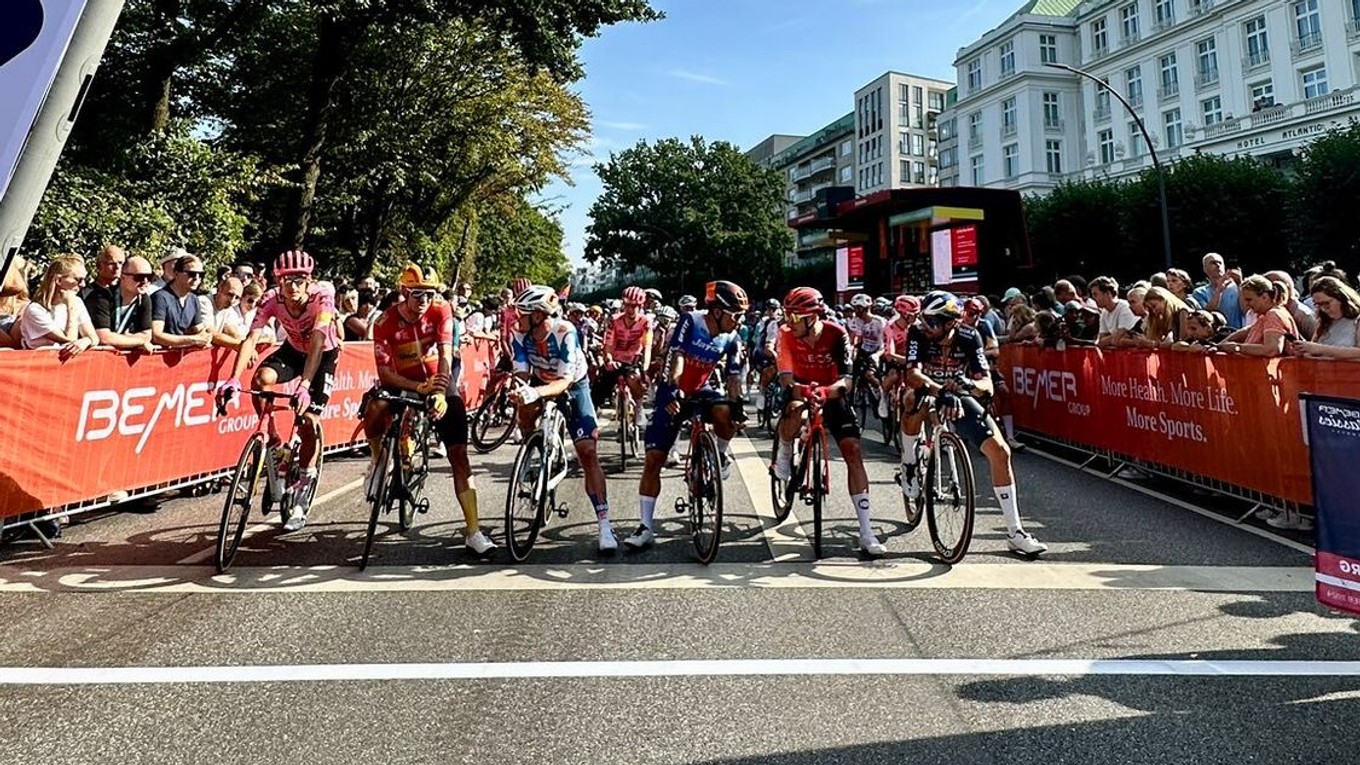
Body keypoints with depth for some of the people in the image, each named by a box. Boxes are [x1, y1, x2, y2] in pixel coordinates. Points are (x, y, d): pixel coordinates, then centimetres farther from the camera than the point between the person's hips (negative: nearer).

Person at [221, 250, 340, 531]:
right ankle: (271, 443, -6)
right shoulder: (272, 299, -23)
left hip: (324, 354, -3)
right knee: (262, 378, -30)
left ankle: (301, 502, 4)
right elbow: (251, 339, -30)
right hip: (293, 349, 3)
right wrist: (234, 379, -44)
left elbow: (316, 343, -41)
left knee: (309, 420, -9)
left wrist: (304, 386, -52)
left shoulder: (322, 295, -32)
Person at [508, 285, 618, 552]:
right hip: (541, 381, 3)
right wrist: (519, 391, -47)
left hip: (573, 385, -3)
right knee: (525, 408, -32)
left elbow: (564, 381, -35)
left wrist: (536, 392, -54)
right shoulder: (520, 333, -22)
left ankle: (604, 525, -12)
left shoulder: (565, 332, -33)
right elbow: (522, 373, -22)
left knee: (587, 452, -13)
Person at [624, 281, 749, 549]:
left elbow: (733, 377, -4)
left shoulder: (731, 340, -8)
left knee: (726, 414, -34)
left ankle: (720, 455, 0)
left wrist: (738, 404, -19)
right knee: (653, 459, -8)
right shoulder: (690, 321, -19)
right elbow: (676, 356, -29)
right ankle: (646, 526, 0)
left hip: (701, 390, 2)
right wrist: (673, 390, -43)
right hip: (673, 391, -2)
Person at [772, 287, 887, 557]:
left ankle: (866, 534, -11)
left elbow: (846, 381, -28)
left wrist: (825, 392, -50)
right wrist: (796, 391, -49)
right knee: (794, 415, -38)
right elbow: (786, 378, -25)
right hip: (801, 391, 0)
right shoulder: (787, 335, -19)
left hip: (832, 395, 0)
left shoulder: (837, 335, -22)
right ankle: (783, 455, 0)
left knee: (853, 452, -14)